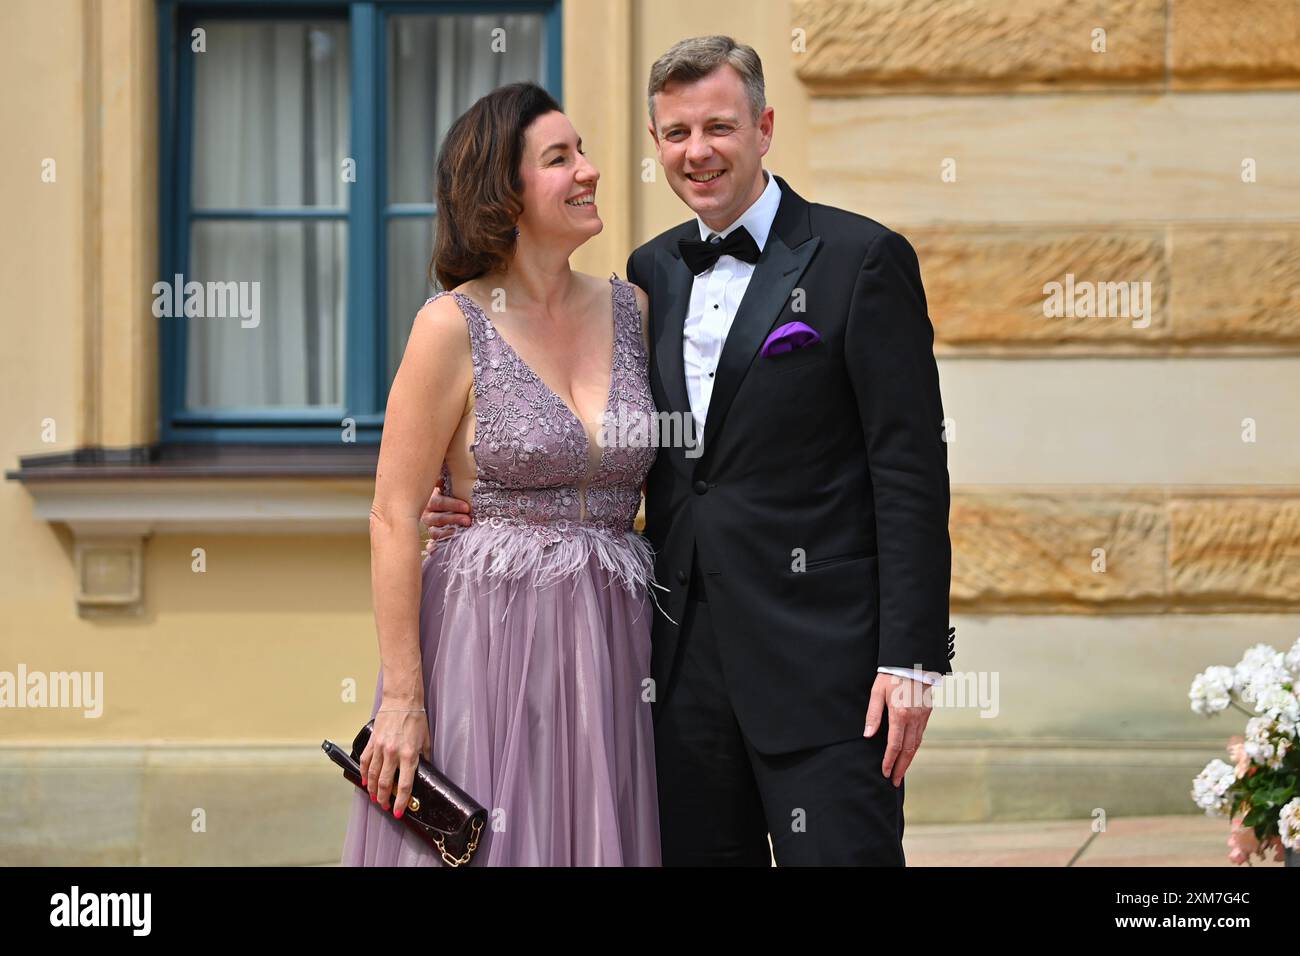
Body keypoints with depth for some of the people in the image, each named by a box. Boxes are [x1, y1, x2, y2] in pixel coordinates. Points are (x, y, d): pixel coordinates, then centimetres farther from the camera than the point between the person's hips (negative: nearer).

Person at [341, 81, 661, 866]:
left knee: (596, 842, 7)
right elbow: (394, 517, -9)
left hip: (609, 650, 5)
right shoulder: (454, 326, -7)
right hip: (484, 644, -5)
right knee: (477, 845, -1)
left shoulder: (631, 311, 8)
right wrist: (401, 696, -14)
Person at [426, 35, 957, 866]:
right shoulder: (652, 272, 14)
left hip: (820, 658, -6)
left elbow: (911, 470, -8)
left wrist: (911, 658, -14)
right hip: (686, 657, 6)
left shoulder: (861, 259, -4)